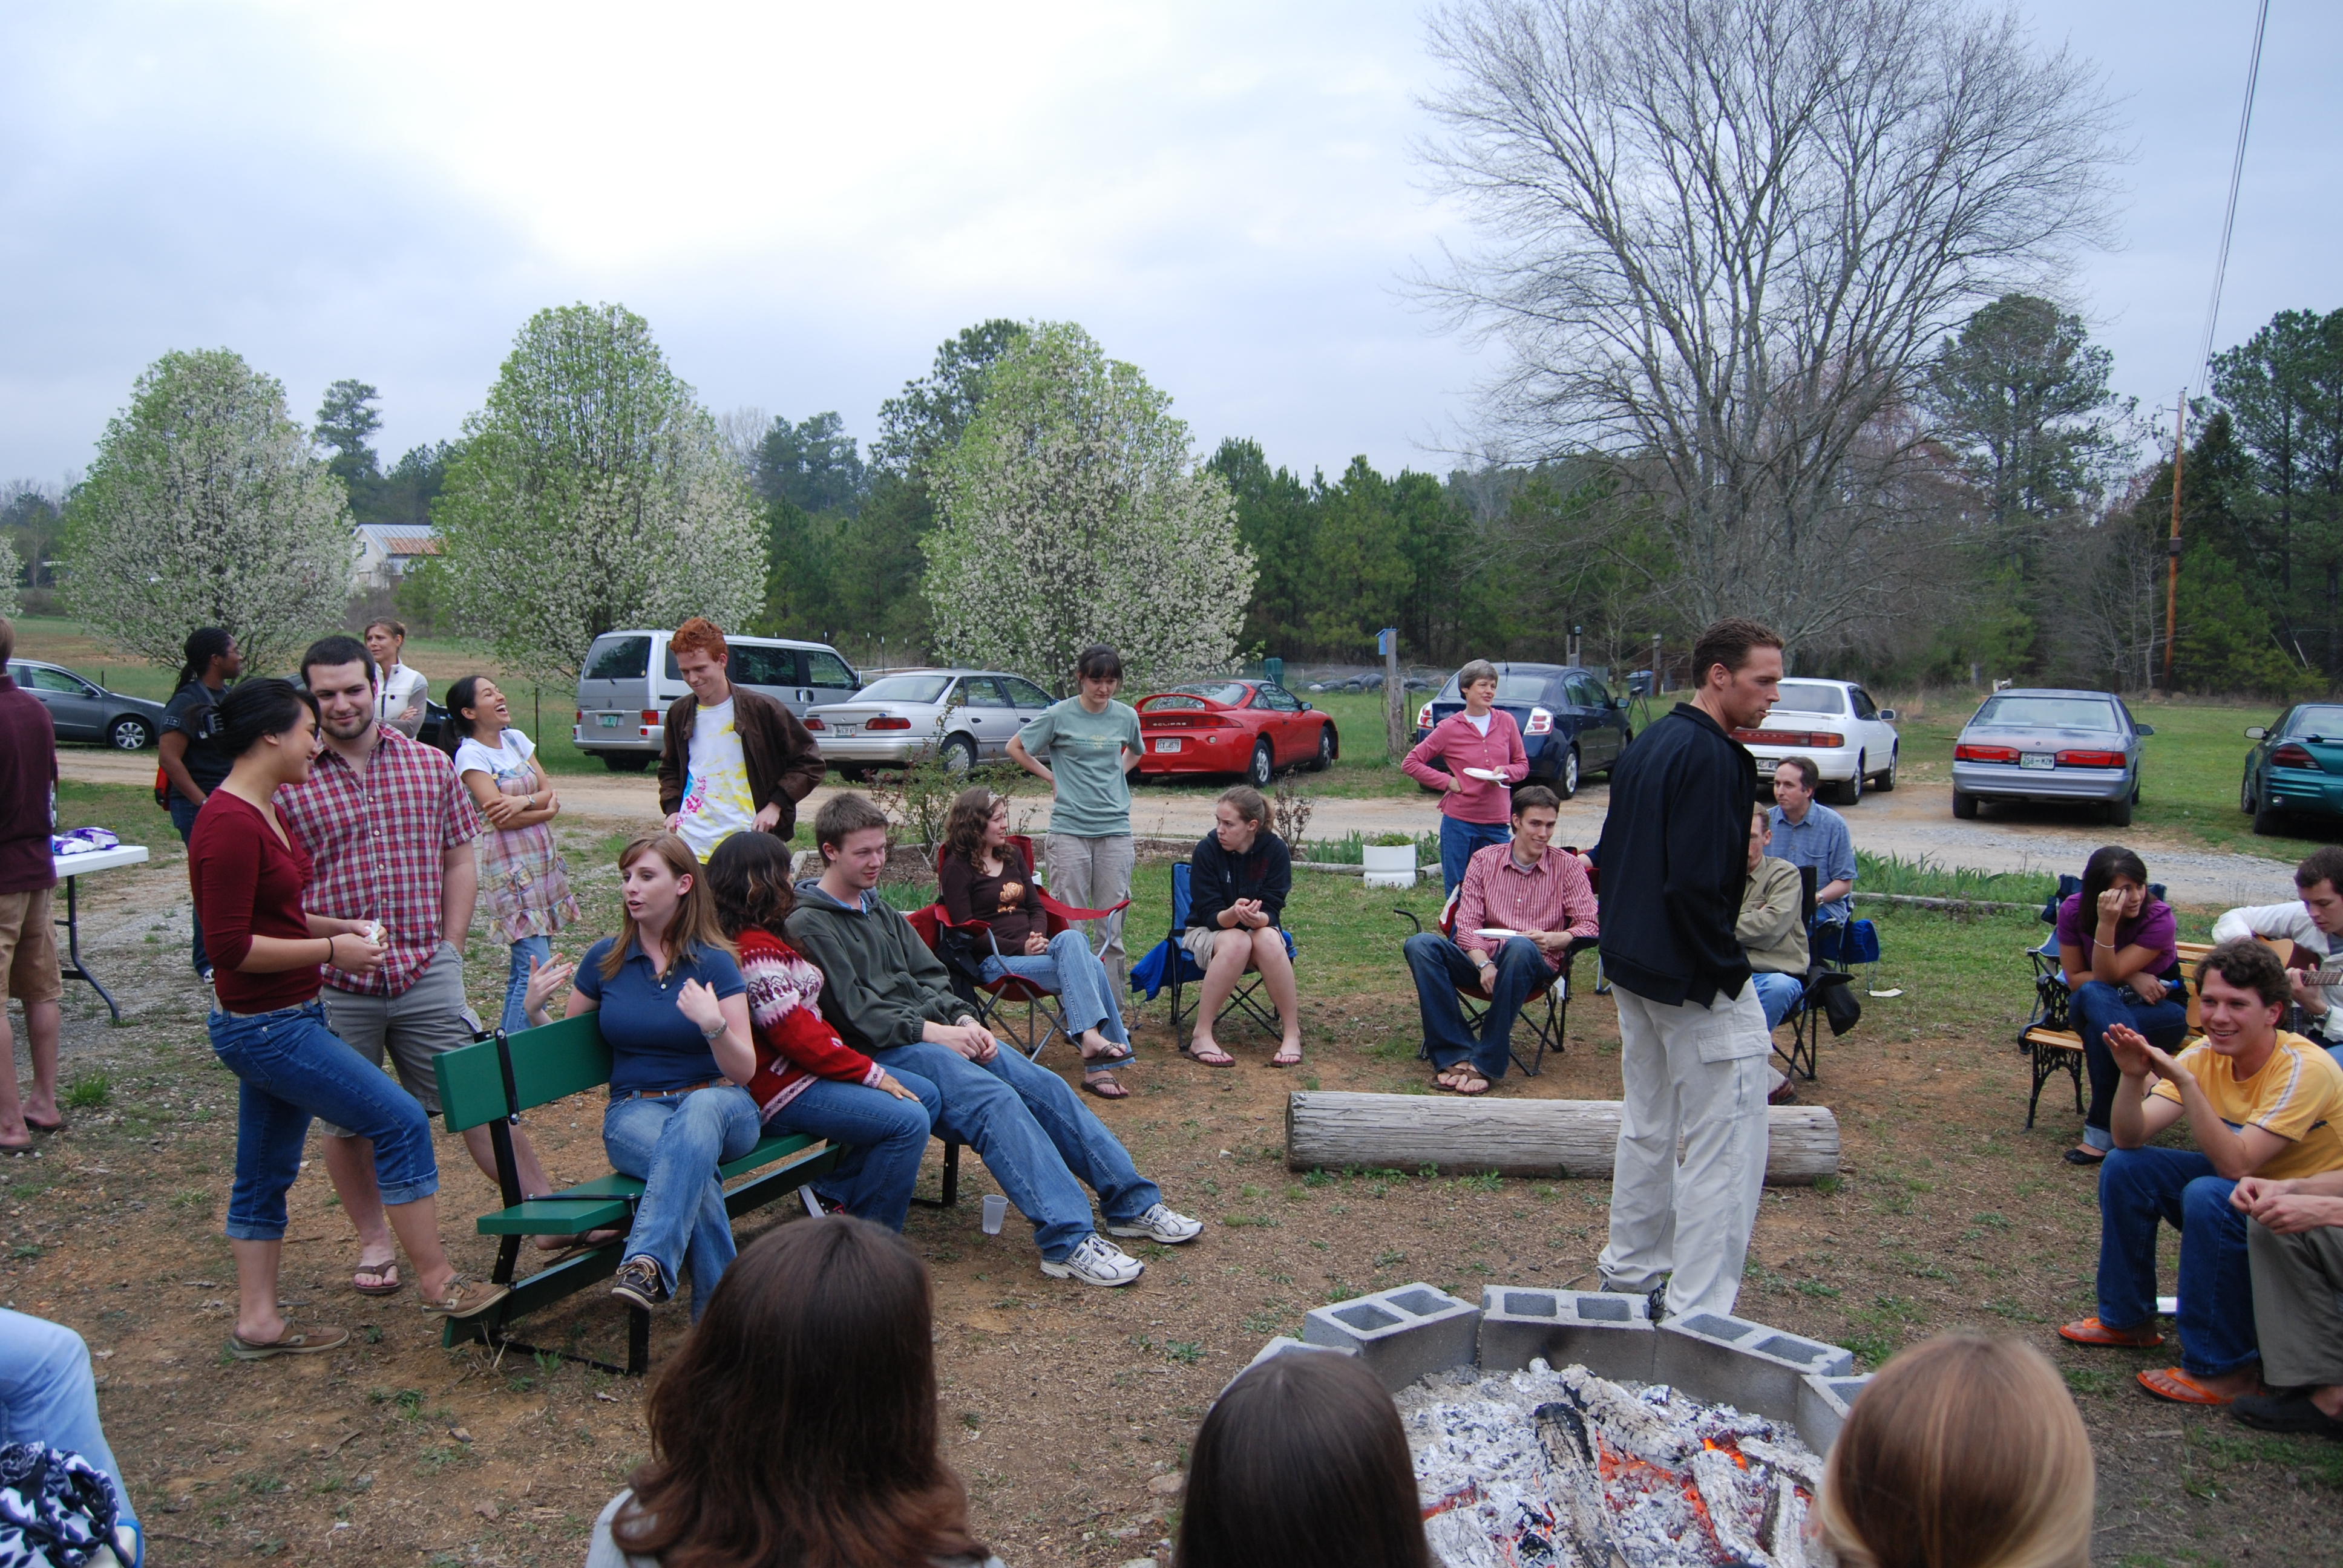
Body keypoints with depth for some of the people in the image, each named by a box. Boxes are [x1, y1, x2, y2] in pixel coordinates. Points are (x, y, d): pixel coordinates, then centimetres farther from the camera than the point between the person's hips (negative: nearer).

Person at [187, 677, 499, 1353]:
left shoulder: (268, 811, 10)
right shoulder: (229, 825, -21)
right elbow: (231, 948, -23)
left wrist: (333, 926, 8)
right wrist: (331, 951, -17)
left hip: (291, 1018, 10)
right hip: (265, 1027, -10)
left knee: (266, 1172, 15)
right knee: (400, 1120, -8)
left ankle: (257, 1321, 25)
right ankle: (438, 1282, 3)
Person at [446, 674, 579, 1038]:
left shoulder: (516, 739, 11)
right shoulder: (471, 754, -9)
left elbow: (549, 791, 6)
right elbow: (500, 817, -16)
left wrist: (525, 802, -13)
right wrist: (547, 808, -5)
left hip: (544, 857, 7)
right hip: (511, 864, -7)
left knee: (525, 963, 10)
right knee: (537, 966, -12)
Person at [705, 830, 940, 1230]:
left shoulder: (763, 940, 15)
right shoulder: (754, 950, -19)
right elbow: (795, 1033, -22)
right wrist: (869, 1073, -15)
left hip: (806, 1070, 11)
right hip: (784, 1091, -11)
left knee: (927, 1095, 9)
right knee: (909, 1121, -21)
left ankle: (834, 1194, 11)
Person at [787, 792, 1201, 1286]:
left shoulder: (880, 909, 21)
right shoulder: (807, 925, -6)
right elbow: (855, 1013, -14)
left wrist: (964, 1021, -2)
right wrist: (935, 1032, -17)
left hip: (935, 1031, 8)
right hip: (881, 1053, -8)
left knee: (1045, 1085, -7)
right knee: (996, 1101, -29)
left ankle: (1131, 1203, 0)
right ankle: (1068, 1241, -33)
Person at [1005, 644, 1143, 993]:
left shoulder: (1126, 716, 8)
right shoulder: (1059, 715, -2)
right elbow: (1015, 748, 8)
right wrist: (1053, 779, 6)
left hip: (1115, 830, 3)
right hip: (1069, 829, -3)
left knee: (1111, 925, 5)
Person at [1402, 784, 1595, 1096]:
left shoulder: (1567, 866, 6)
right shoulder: (1485, 860, 10)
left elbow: (1590, 925, 0)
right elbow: (1467, 922, 3)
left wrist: (1554, 939, -22)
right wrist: (1483, 963, -16)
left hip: (1534, 964, -2)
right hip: (1481, 958, 2)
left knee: (1520, 947, -39)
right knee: (1420, 945, -25)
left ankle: (1486, 1063, -33)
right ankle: (1455, 1054, -32)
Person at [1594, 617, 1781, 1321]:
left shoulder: (1646, 746, 10)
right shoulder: (1712, 757, -19)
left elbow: (1610, 859, 15)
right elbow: (1697, 884, -25)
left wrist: (1626, 942, 17)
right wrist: (1732, 975, -17)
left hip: (1632, 967, 10)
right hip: (1693, 980, -10)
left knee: (1648, 1128, 21)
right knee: (1724, 1150, -1)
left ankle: (1629, 1275, 32)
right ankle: (1697, 1313, 2)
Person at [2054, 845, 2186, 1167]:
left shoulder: (2159, 918, -21)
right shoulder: (2074, 910, -12)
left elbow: (2106, 974, -26)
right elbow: (2074, 979, -8)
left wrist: (2106, 924, -39)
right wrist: (2131, 978, -21)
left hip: (2160, 1011, -2)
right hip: (2094, 1008, 2)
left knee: (2098, 1030, -38)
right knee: (2092, 994, -39)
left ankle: (2100, 1129, -31)